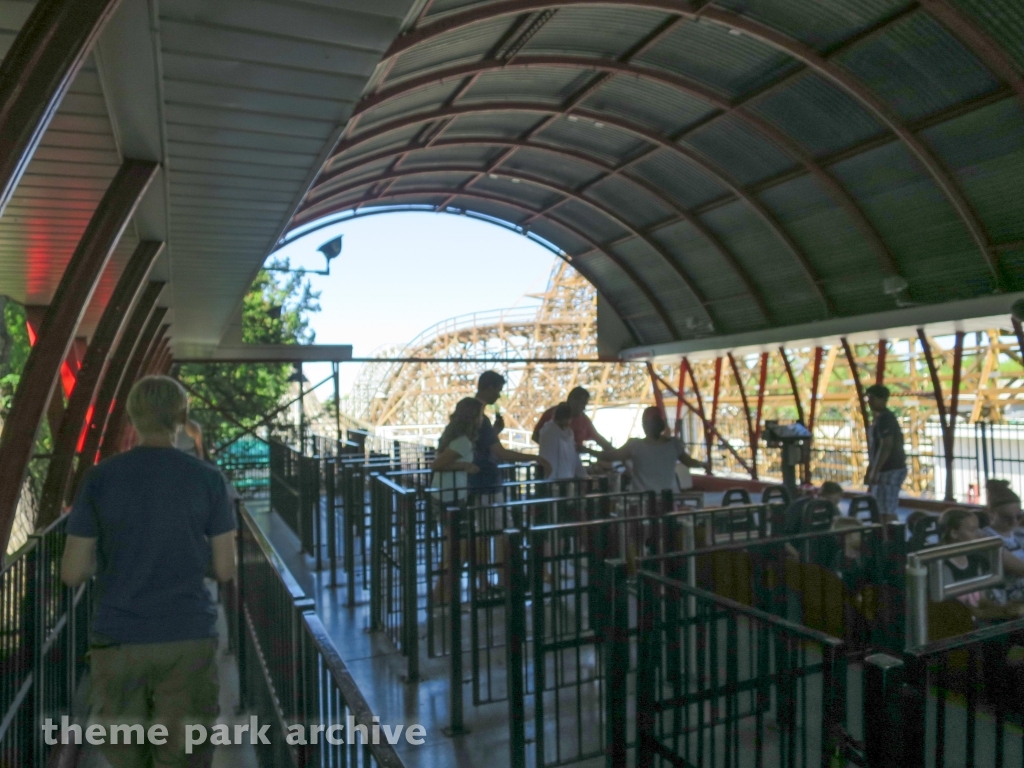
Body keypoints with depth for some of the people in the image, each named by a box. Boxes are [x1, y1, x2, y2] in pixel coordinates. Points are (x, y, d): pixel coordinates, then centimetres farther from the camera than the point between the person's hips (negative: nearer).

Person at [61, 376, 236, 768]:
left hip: (118, 640, 1)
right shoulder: (208, 478, -5)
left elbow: (72, 573, -1)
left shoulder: (99, 479, -4)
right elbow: (225, 570, -2)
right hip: (189, 638, -1)